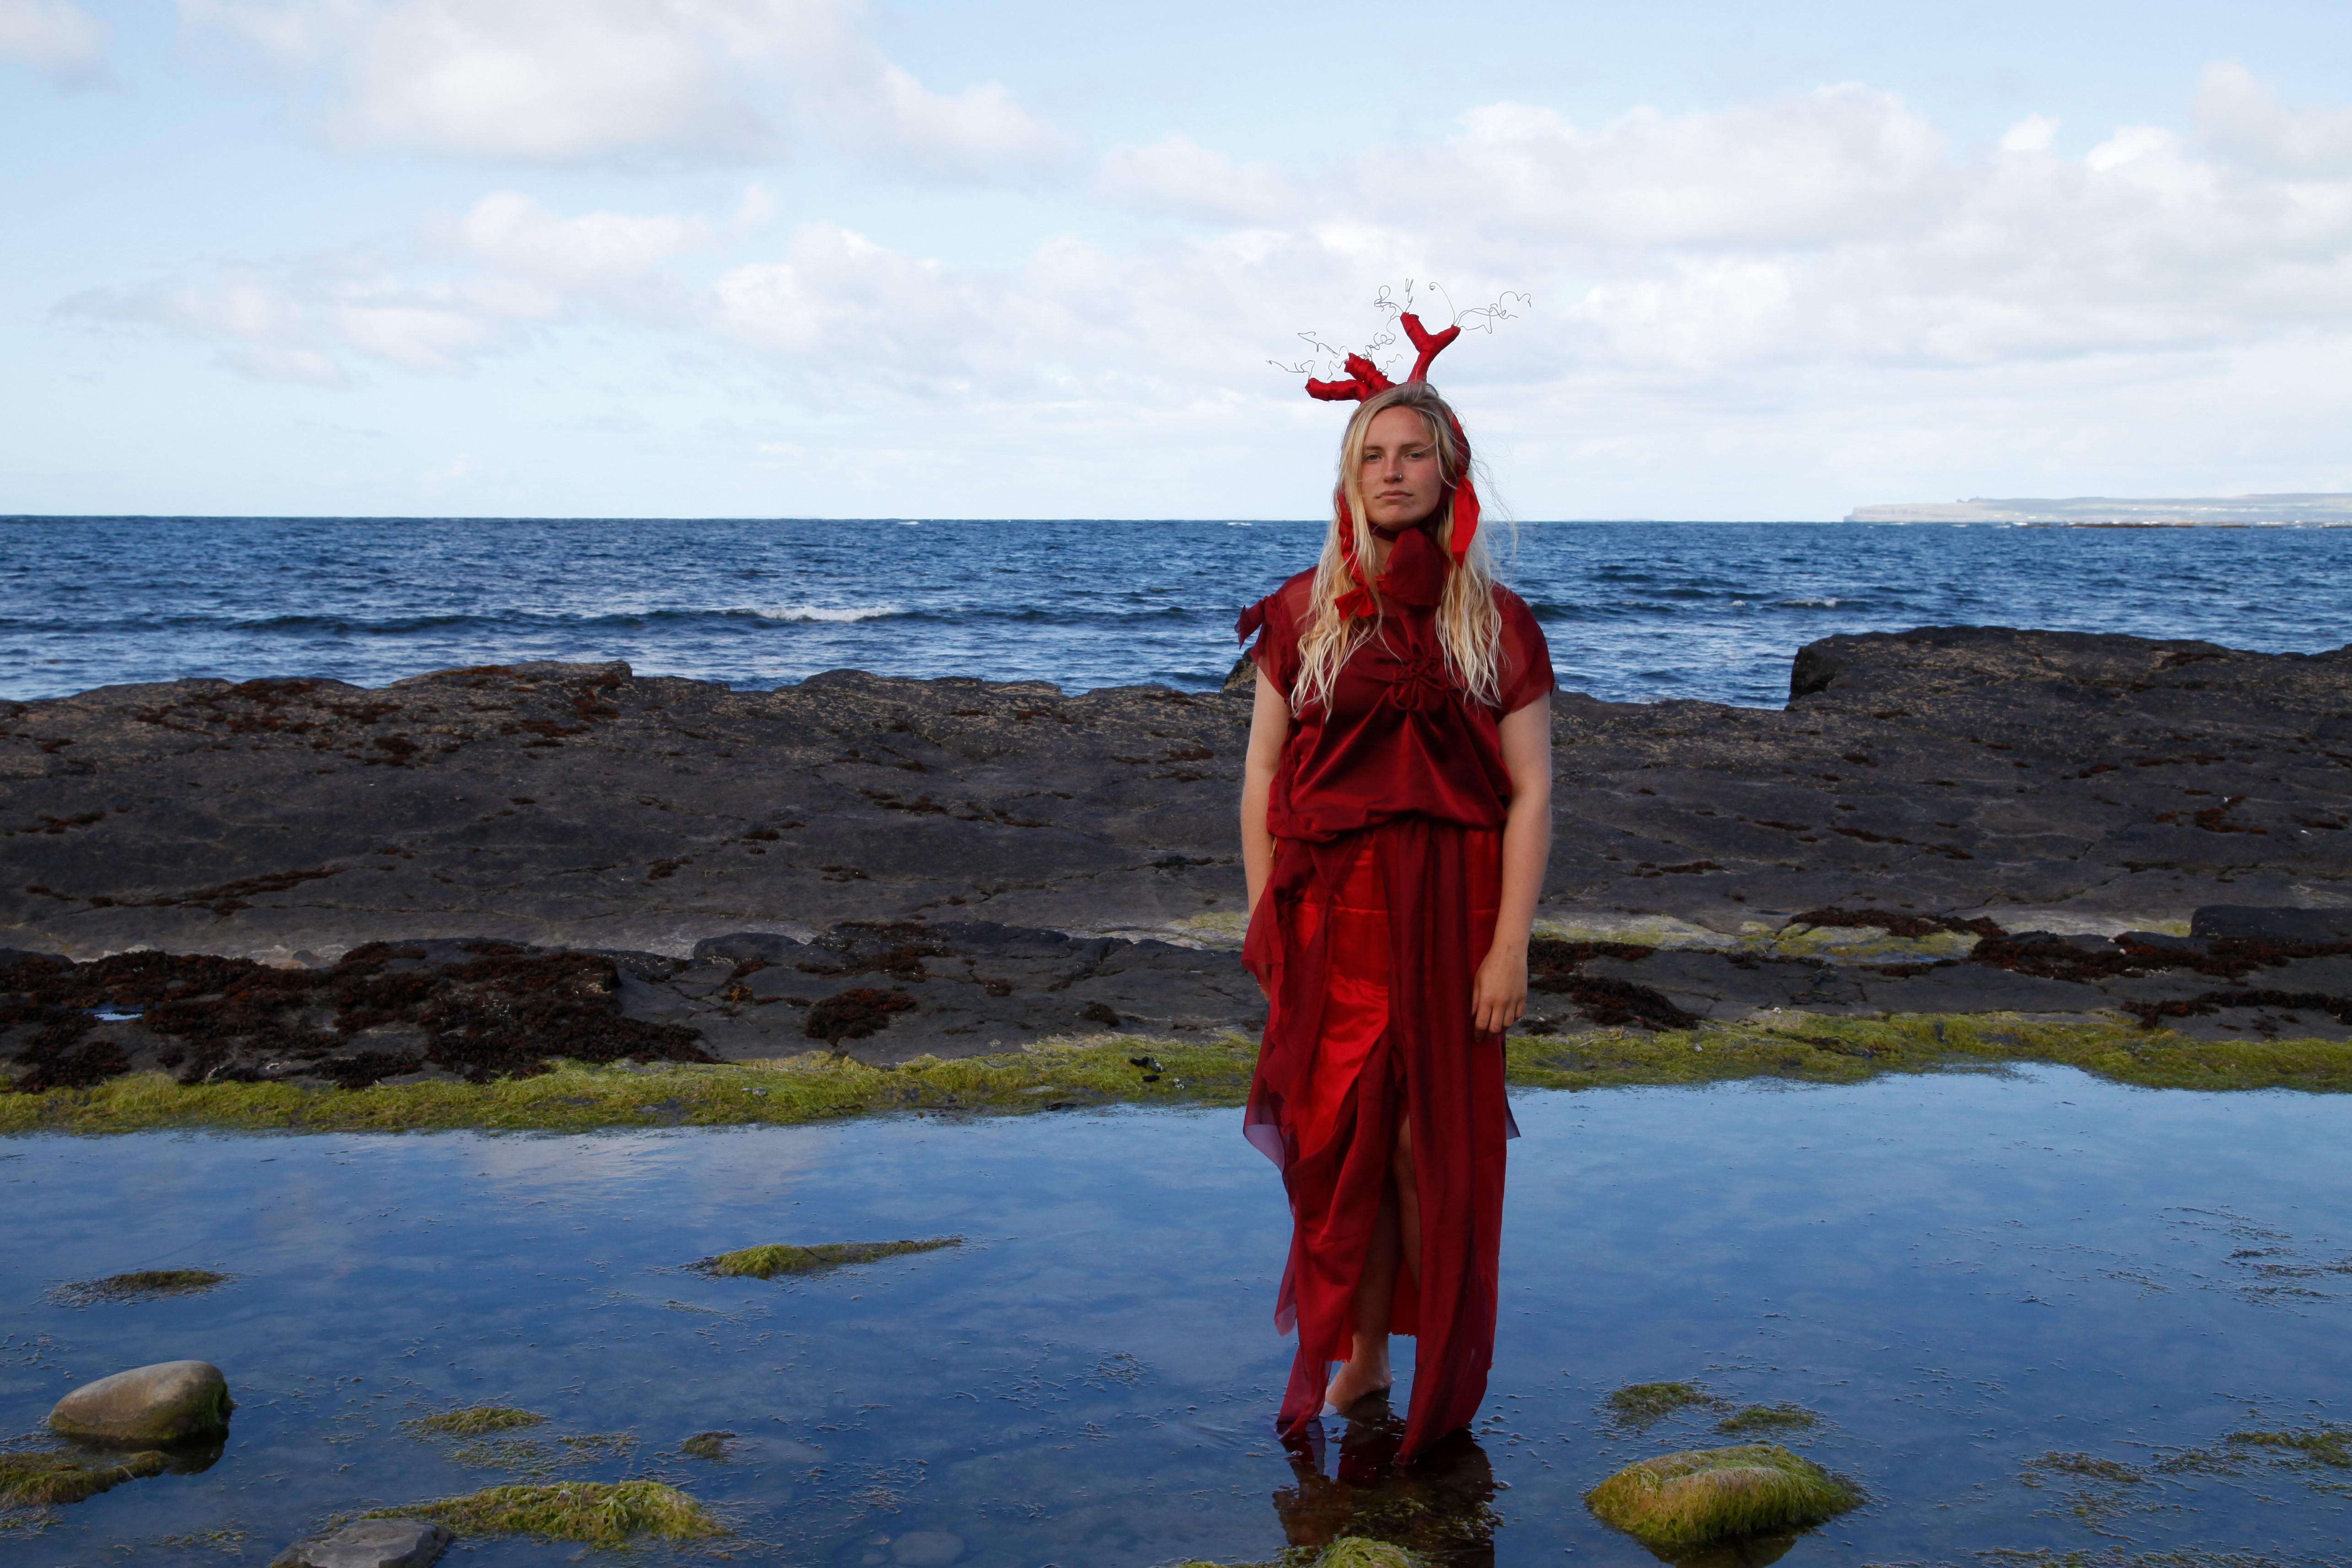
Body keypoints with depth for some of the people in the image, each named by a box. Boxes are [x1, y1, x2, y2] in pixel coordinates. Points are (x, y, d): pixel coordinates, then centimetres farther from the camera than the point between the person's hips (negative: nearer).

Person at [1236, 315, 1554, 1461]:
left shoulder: (1495, 625, 1)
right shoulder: (1304, 616, 5)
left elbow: (1530, 794, -3)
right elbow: (1262, 777, 6)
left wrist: (1510, 945, -9)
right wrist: (1264, 921, 1)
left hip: (1446, 911, -1)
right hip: (1328, 911, 1)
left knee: (1436, 1143, 3)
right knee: (1338, 1141, 5)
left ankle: (1443, 1381, 16)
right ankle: (1358, 1356, 20)